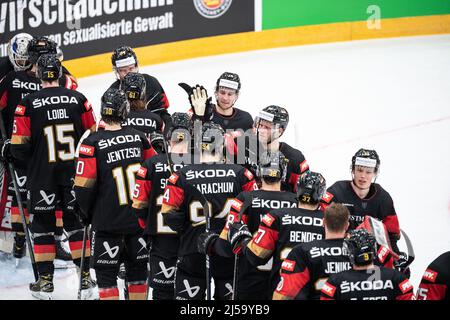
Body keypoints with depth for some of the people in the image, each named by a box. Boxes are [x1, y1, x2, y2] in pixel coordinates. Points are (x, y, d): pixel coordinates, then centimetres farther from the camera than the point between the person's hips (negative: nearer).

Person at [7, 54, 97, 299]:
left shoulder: (29, 103, -9)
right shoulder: (78, 100, -2)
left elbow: (19, 146, -8)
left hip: (42, 176, -2)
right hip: (74, 174, 2)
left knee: (43, 224, 8)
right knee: (75, 222, 12)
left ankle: (45, 280, 8)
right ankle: (85, 277, 12)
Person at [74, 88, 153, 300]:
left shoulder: (93, 143, -14)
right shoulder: (139, 137, -1)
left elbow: (84, 185, -13)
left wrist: (86, 213, 4)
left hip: (109, 221, -4)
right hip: (140, 217, 4)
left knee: (106, 271, 4)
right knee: (137, 267, 17)